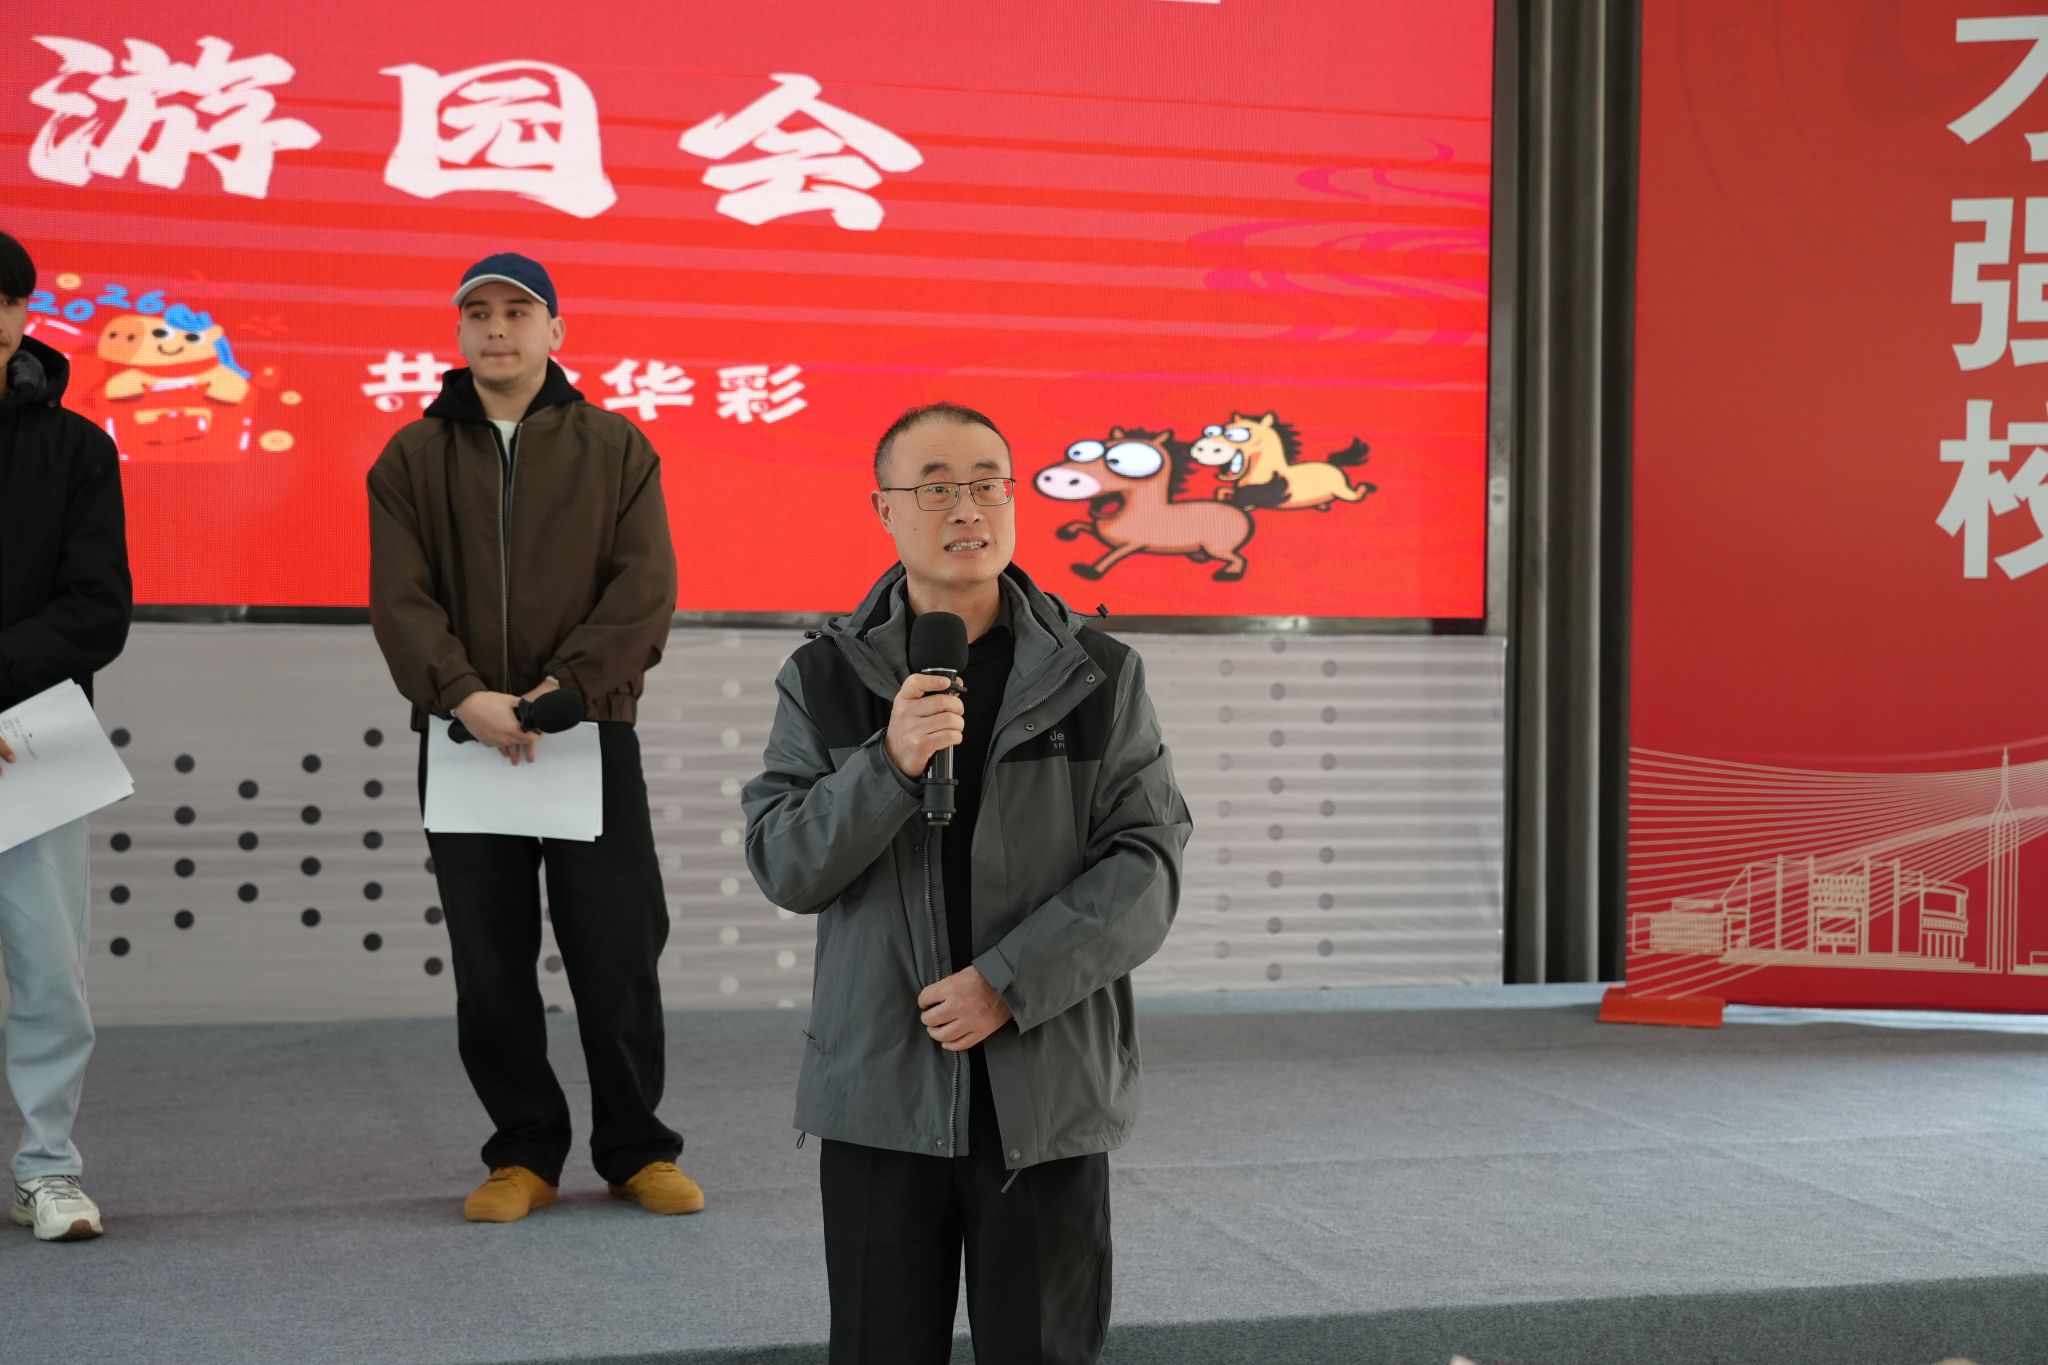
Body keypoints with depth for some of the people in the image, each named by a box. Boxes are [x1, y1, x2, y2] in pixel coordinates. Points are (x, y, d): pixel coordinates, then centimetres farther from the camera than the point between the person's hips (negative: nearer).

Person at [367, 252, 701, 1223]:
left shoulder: (614, 448, 6)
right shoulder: (413, 458, 8)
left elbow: (645, 588, -3)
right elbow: (401, 597, -1)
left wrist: (567, 687, -14)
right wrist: (462, 693, -17)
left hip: (593, 733, -1)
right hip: (463, 738, 1)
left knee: (618, 952, 1)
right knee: (490, 965, 6)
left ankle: (636, 1150, 16)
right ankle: (524, 1154, 18)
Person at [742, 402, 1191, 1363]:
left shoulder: (1099, 677, 2)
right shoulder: (825, 680, 4)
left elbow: (1146, 867, -4)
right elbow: (783, 868, -3)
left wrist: (1008, 983, -14)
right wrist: (890, 764, -19)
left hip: (1047, 1095, 0)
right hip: (879, 1093, 1)